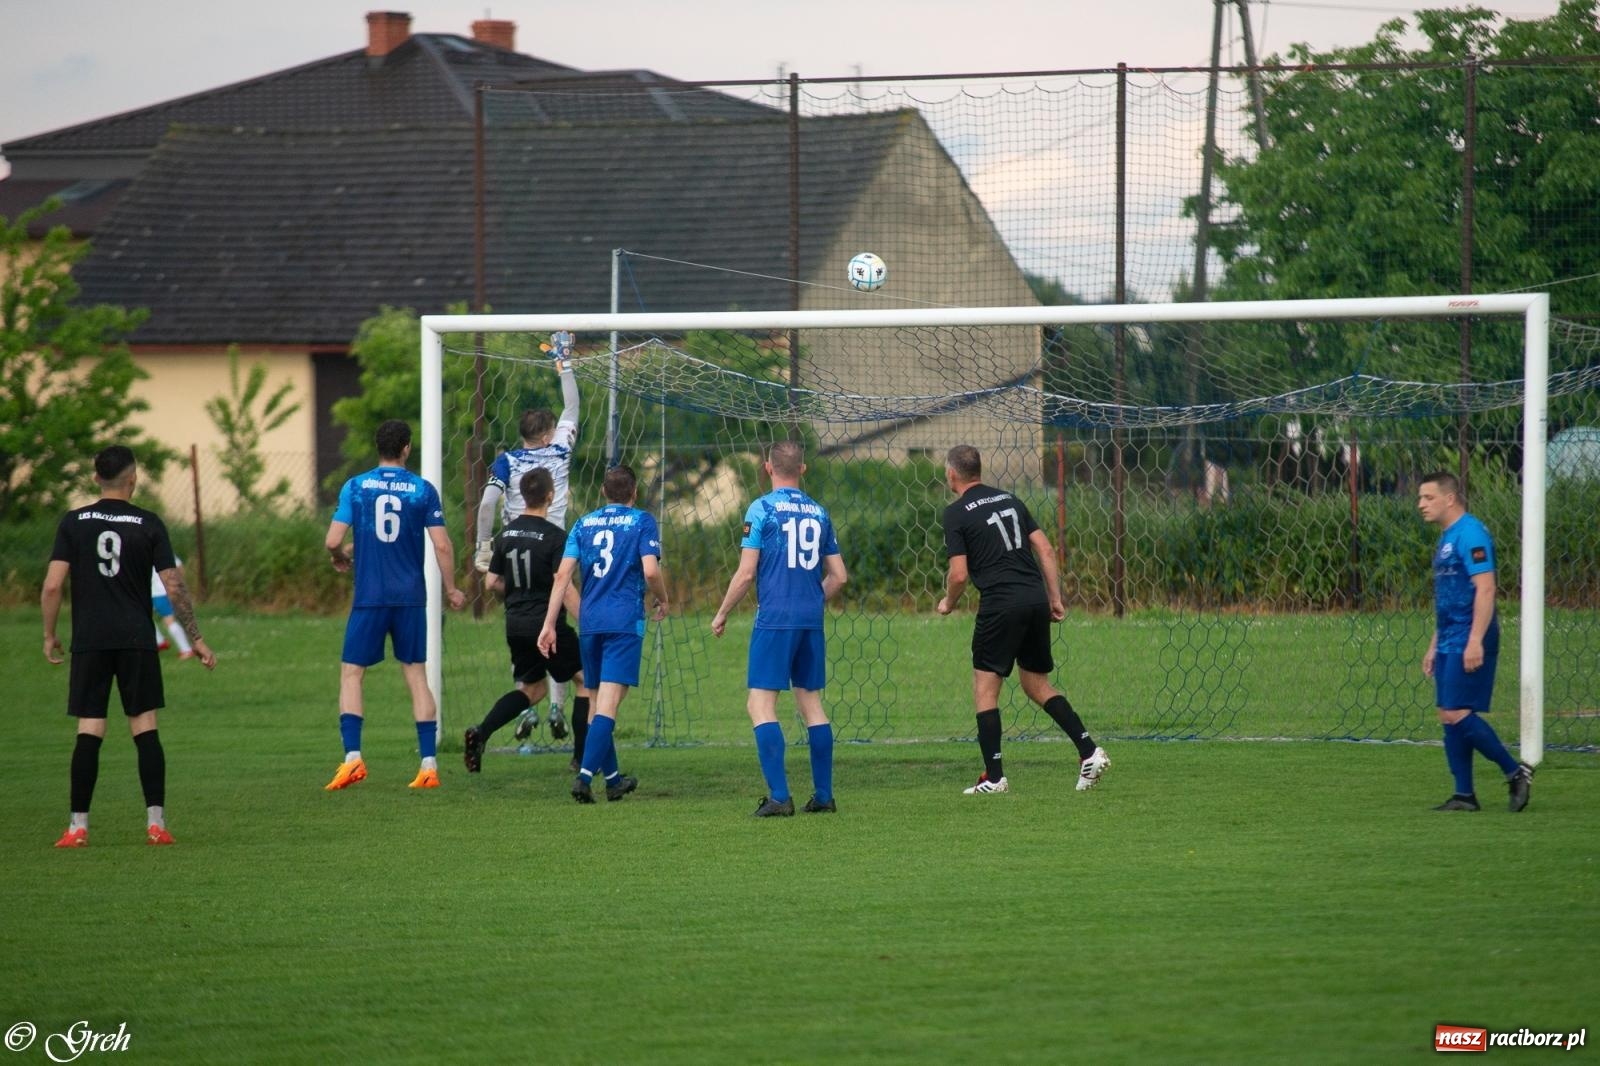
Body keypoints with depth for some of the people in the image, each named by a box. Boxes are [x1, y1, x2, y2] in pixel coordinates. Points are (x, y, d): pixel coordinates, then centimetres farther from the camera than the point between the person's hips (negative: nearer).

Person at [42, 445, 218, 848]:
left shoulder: (73, 523, 0)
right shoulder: (149, 525, -1)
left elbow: (51, 587, -5)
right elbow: (174, 588, -3)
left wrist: (49, 635, 8)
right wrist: (196, 639, 6)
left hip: (89, 643, 0)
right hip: (137, 641, 0)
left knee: (89, 732, 1)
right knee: (145, 728, 4)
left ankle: (78, 826, -2)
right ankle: (156, 822, 0)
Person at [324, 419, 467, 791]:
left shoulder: (355, 487, -1)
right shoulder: (423, 490, 0)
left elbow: (332, 541, -6)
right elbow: (442, 545, -3)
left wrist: (340, 557, 18)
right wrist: (451, 589, 11)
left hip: (369, 597, -1)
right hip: (411, 598, 1)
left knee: (351, 673, 5)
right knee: (417, 675, 8)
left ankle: (352, 757, -10)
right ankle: (429, 764, 4)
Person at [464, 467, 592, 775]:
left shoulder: (506, 534, 5)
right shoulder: (555, 536, -14)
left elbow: (492, 582, 10)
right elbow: (564, 588, -19)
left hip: (515, 625, 6)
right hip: (548, 623, -6)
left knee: (531, 689, 19)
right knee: (586, 679, 11)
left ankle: (481, 732, -3)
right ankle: (582, 757, 8)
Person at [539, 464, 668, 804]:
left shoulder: (583, 524, 11)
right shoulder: (642, 522, 1)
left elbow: (563, 575, 4)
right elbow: (651, 571, -11)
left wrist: (549, 624, 3)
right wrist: (662, 601, 9)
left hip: (589, 622, 4)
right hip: (625, 621, -4)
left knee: (597, 702, 16)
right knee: (608, 704, -10)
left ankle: (612, 778, 26)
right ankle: (585, 775, -25)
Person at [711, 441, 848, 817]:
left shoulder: (762, 510, -6)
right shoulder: (819, 513, 10)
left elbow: (746, 573, -8)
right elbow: (838, 576, 13)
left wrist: (722, 614, 5)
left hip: (774, 619, -6)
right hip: (811, 621, 6)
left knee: (760, 704, -5)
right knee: (811, 703, 13)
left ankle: (779, 796, -15)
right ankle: (823, 795, 12)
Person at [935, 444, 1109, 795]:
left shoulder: (956, 514, -2)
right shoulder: (1009, 500, 16)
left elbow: (959, 574, -8)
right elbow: (1046, 550, 12)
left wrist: (948, 604, 12)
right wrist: (1056, 598, 15)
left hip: (1000, 605, -6)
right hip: (1036, 599, 6)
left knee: (985, 688, 3)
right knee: (1037, 685, 17)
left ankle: (994, 776, -2)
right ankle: (1090, 751, 4)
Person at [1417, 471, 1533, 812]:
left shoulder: (1470, 534, -13)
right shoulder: (1445, 538, 18)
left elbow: (1485, 588, -20)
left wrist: (1475, 641, -26)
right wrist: (1434, 646, 24)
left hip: (1469, 643, -10)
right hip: (1449, 643, 10)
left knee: (1458, 714, -13)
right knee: (1448, 717, 6)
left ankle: (1516, 772, -4)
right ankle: (1464, 796, 8)